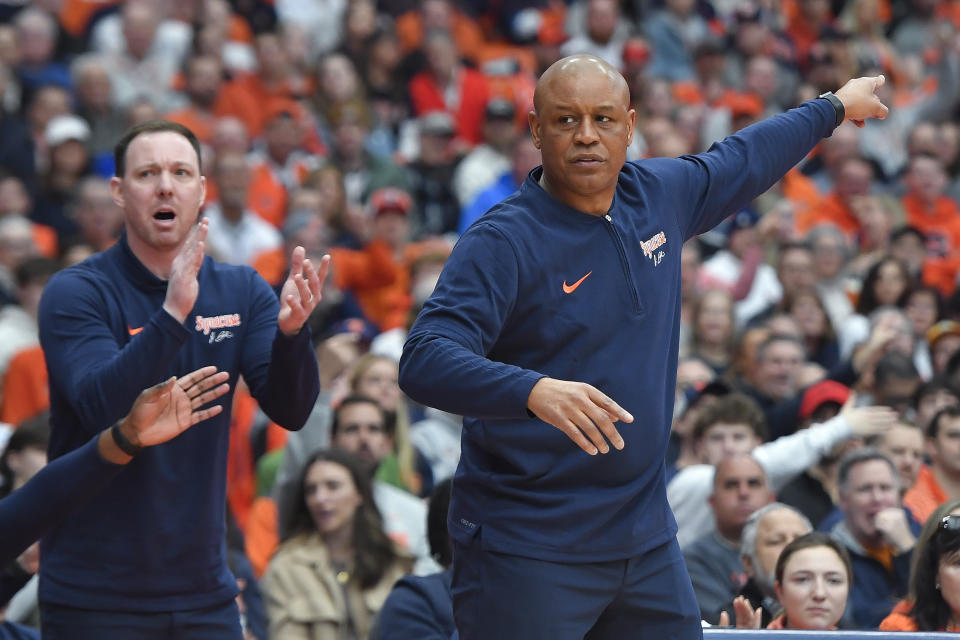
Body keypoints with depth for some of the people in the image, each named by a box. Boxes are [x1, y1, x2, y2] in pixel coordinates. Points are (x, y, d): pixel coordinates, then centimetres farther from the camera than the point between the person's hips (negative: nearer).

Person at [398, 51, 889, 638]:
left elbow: (742, 161, 27)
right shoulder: (502, 242, -15)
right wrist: (533, 391, -43)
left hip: (647, 539, 7)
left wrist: (833, 108, 41)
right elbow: (424, 361, -26)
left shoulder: (658, 195, 5)